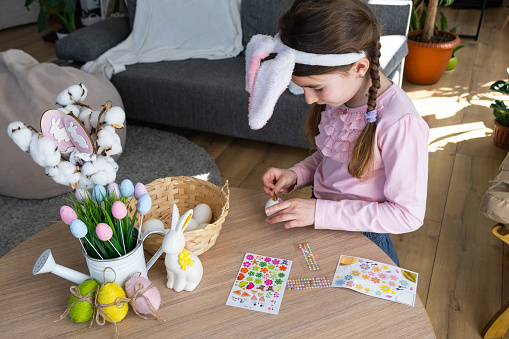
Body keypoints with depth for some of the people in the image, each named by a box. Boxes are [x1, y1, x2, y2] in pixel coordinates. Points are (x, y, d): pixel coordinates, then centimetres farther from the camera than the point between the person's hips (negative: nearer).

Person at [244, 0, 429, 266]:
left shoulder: (401, 123, -28)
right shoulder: (334, 95, -6)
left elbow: (408, 215, -22)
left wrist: (320, 212, -25)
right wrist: (295, 175, -8)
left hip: (359, 238, -6)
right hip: (317, 220, 6)